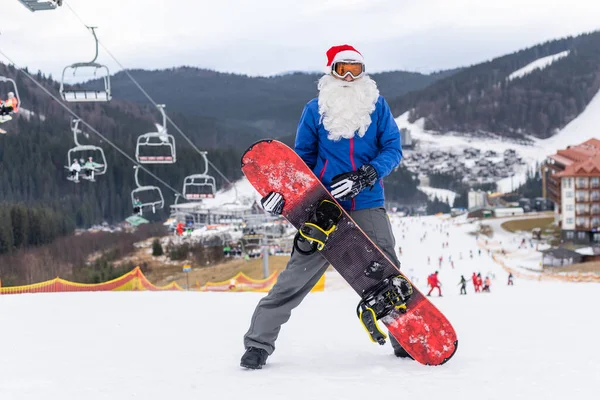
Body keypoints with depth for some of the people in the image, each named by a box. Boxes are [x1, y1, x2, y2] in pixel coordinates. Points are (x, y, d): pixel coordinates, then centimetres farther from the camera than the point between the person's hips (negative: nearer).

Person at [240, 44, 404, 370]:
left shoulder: (377, 105, 6)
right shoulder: (316, 109, 5)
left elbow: (393, 149, 2)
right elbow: (303, 157, 11)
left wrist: (366, 175, -15)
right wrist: (282, 189, -5)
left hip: (367, 204, 1)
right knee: (299, 273, -7)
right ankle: (259, 342, 1)